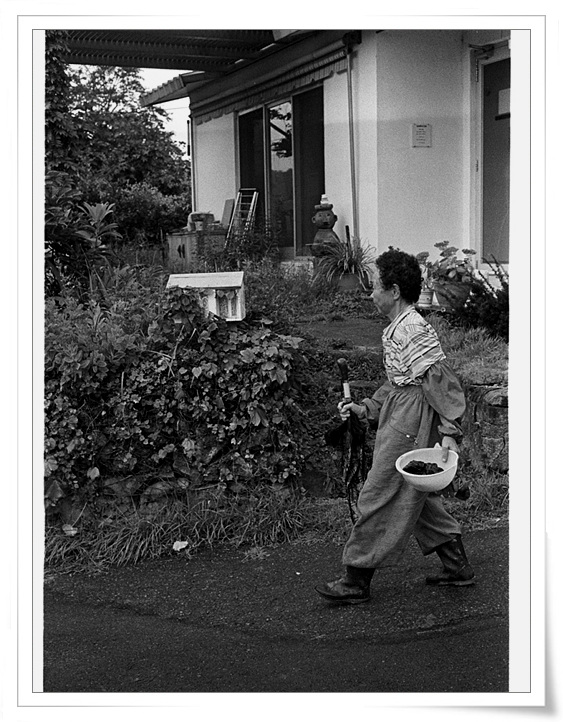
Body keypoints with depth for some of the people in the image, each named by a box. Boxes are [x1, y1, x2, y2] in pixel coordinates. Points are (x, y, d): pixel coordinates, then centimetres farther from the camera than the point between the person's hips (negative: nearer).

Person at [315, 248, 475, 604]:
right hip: (400, 419, 11)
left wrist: (450, 431, -24)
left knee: (380, 498, -4)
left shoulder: (413, 330, -19)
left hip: (409, 427, -11)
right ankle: (458, 567, 27)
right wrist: (367, 408, 15)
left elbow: (441, 380, -22)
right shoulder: (399, 329, 14)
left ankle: (357, 581, 5)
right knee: (417, 498, 18)